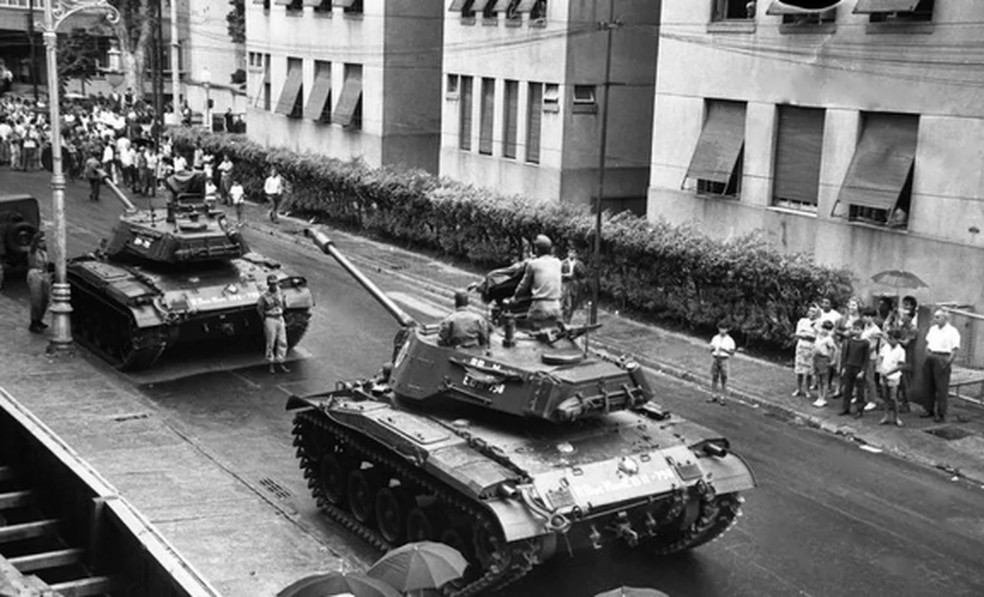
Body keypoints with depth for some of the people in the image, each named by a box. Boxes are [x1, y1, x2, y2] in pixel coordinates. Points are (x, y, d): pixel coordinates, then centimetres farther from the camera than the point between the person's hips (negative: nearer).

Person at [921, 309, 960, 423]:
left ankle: (941, 414, 0)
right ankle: (930, 410, 21)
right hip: (931, 358, 7)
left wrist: (947, 363, -17)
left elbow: (955, 350, -11)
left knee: (942, 388, -4)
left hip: (943, 359, -7)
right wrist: (927, 356, 10)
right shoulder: (932, 329, 14)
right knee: (929, 386, 11)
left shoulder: (952, 331, -8)